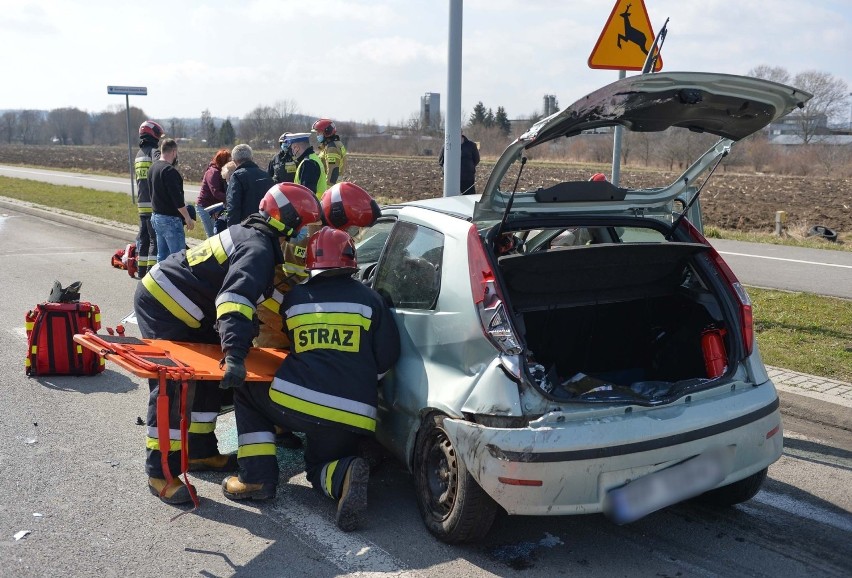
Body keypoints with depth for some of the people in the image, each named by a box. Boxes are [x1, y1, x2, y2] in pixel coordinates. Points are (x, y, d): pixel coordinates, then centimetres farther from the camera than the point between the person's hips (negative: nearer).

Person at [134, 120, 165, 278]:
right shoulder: (154, 151, -10)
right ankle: (152, 269, -8)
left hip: (141, 203, 8)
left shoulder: (138, 154, 17)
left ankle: (141, 269, 20)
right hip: (154, 204, -8)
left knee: (143, 237, 15)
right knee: (156, 238, -5)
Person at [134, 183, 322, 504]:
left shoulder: (253, 236, 8)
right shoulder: (258, 249, -24)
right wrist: (235, 354, -51)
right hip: (161, 306, -11)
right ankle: (160, 473, -1)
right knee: (173, 387, -9)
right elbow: (235, 298, -41)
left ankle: (200, 452, 26)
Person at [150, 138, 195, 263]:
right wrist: (188, 218, -16)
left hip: (156, 216, 10)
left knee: (162, 255, 14)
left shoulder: (153, 167, 13)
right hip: (170, 219, -10)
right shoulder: (169, 170, -17)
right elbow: (177, 197, -21)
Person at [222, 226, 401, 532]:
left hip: (294, 403, -1)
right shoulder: (368, 298, 5)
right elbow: (387, 358, 4)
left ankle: (257, 476, 16)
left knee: (246, 390, 28)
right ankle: (344, 474, -9)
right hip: (352, 415, 2)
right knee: (321, 465, 29)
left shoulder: (294, 297, 8)